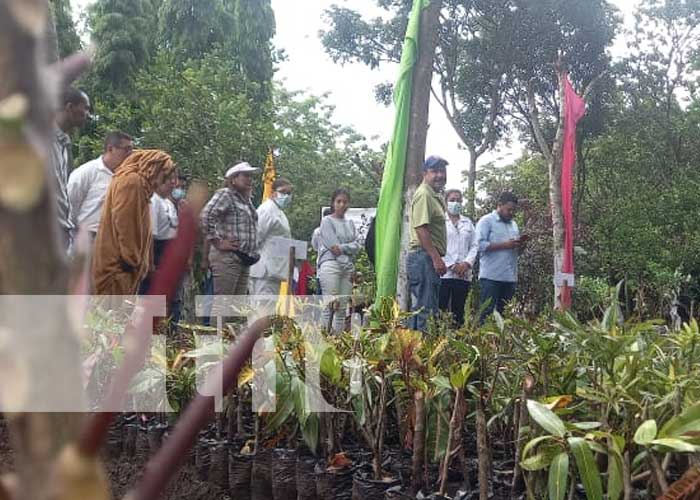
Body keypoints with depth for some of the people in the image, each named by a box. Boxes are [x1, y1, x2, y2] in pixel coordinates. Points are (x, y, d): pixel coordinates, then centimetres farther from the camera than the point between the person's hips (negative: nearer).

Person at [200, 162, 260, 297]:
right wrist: (217, 242, -18)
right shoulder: (225, 194, -7)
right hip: (227, 257, -9)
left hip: (244, 260, 9)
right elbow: (206, 215, -22)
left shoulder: (247, 200, 20)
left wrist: (253, 251, 21)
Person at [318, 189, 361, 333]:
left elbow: (357, 246, 8)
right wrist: (349, 248, 2)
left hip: (347, 267, 6)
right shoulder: (327, 221, 4)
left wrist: (342, 247, -7)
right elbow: (333, 247, -6)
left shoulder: (350, 223, 20)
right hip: (330, 265, -6)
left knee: (342, 307, 2)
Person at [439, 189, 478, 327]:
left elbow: (474, 246, 13)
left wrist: (467, 263, -5)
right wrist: (450, 265, -11)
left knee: (458, 311, 4)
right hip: (443, 273, -4)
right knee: (440, 309, -9)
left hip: (464, 274, 4)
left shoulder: (468, 222, 19)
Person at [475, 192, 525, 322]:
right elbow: (480, 245, -14)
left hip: (510, 277, 7)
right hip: (491, 277, -7)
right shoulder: (486, 221, -2)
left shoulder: (513, 224, 20)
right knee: (487, 312, -5)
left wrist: (520, 245, 0)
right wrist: (505, 245, -16)